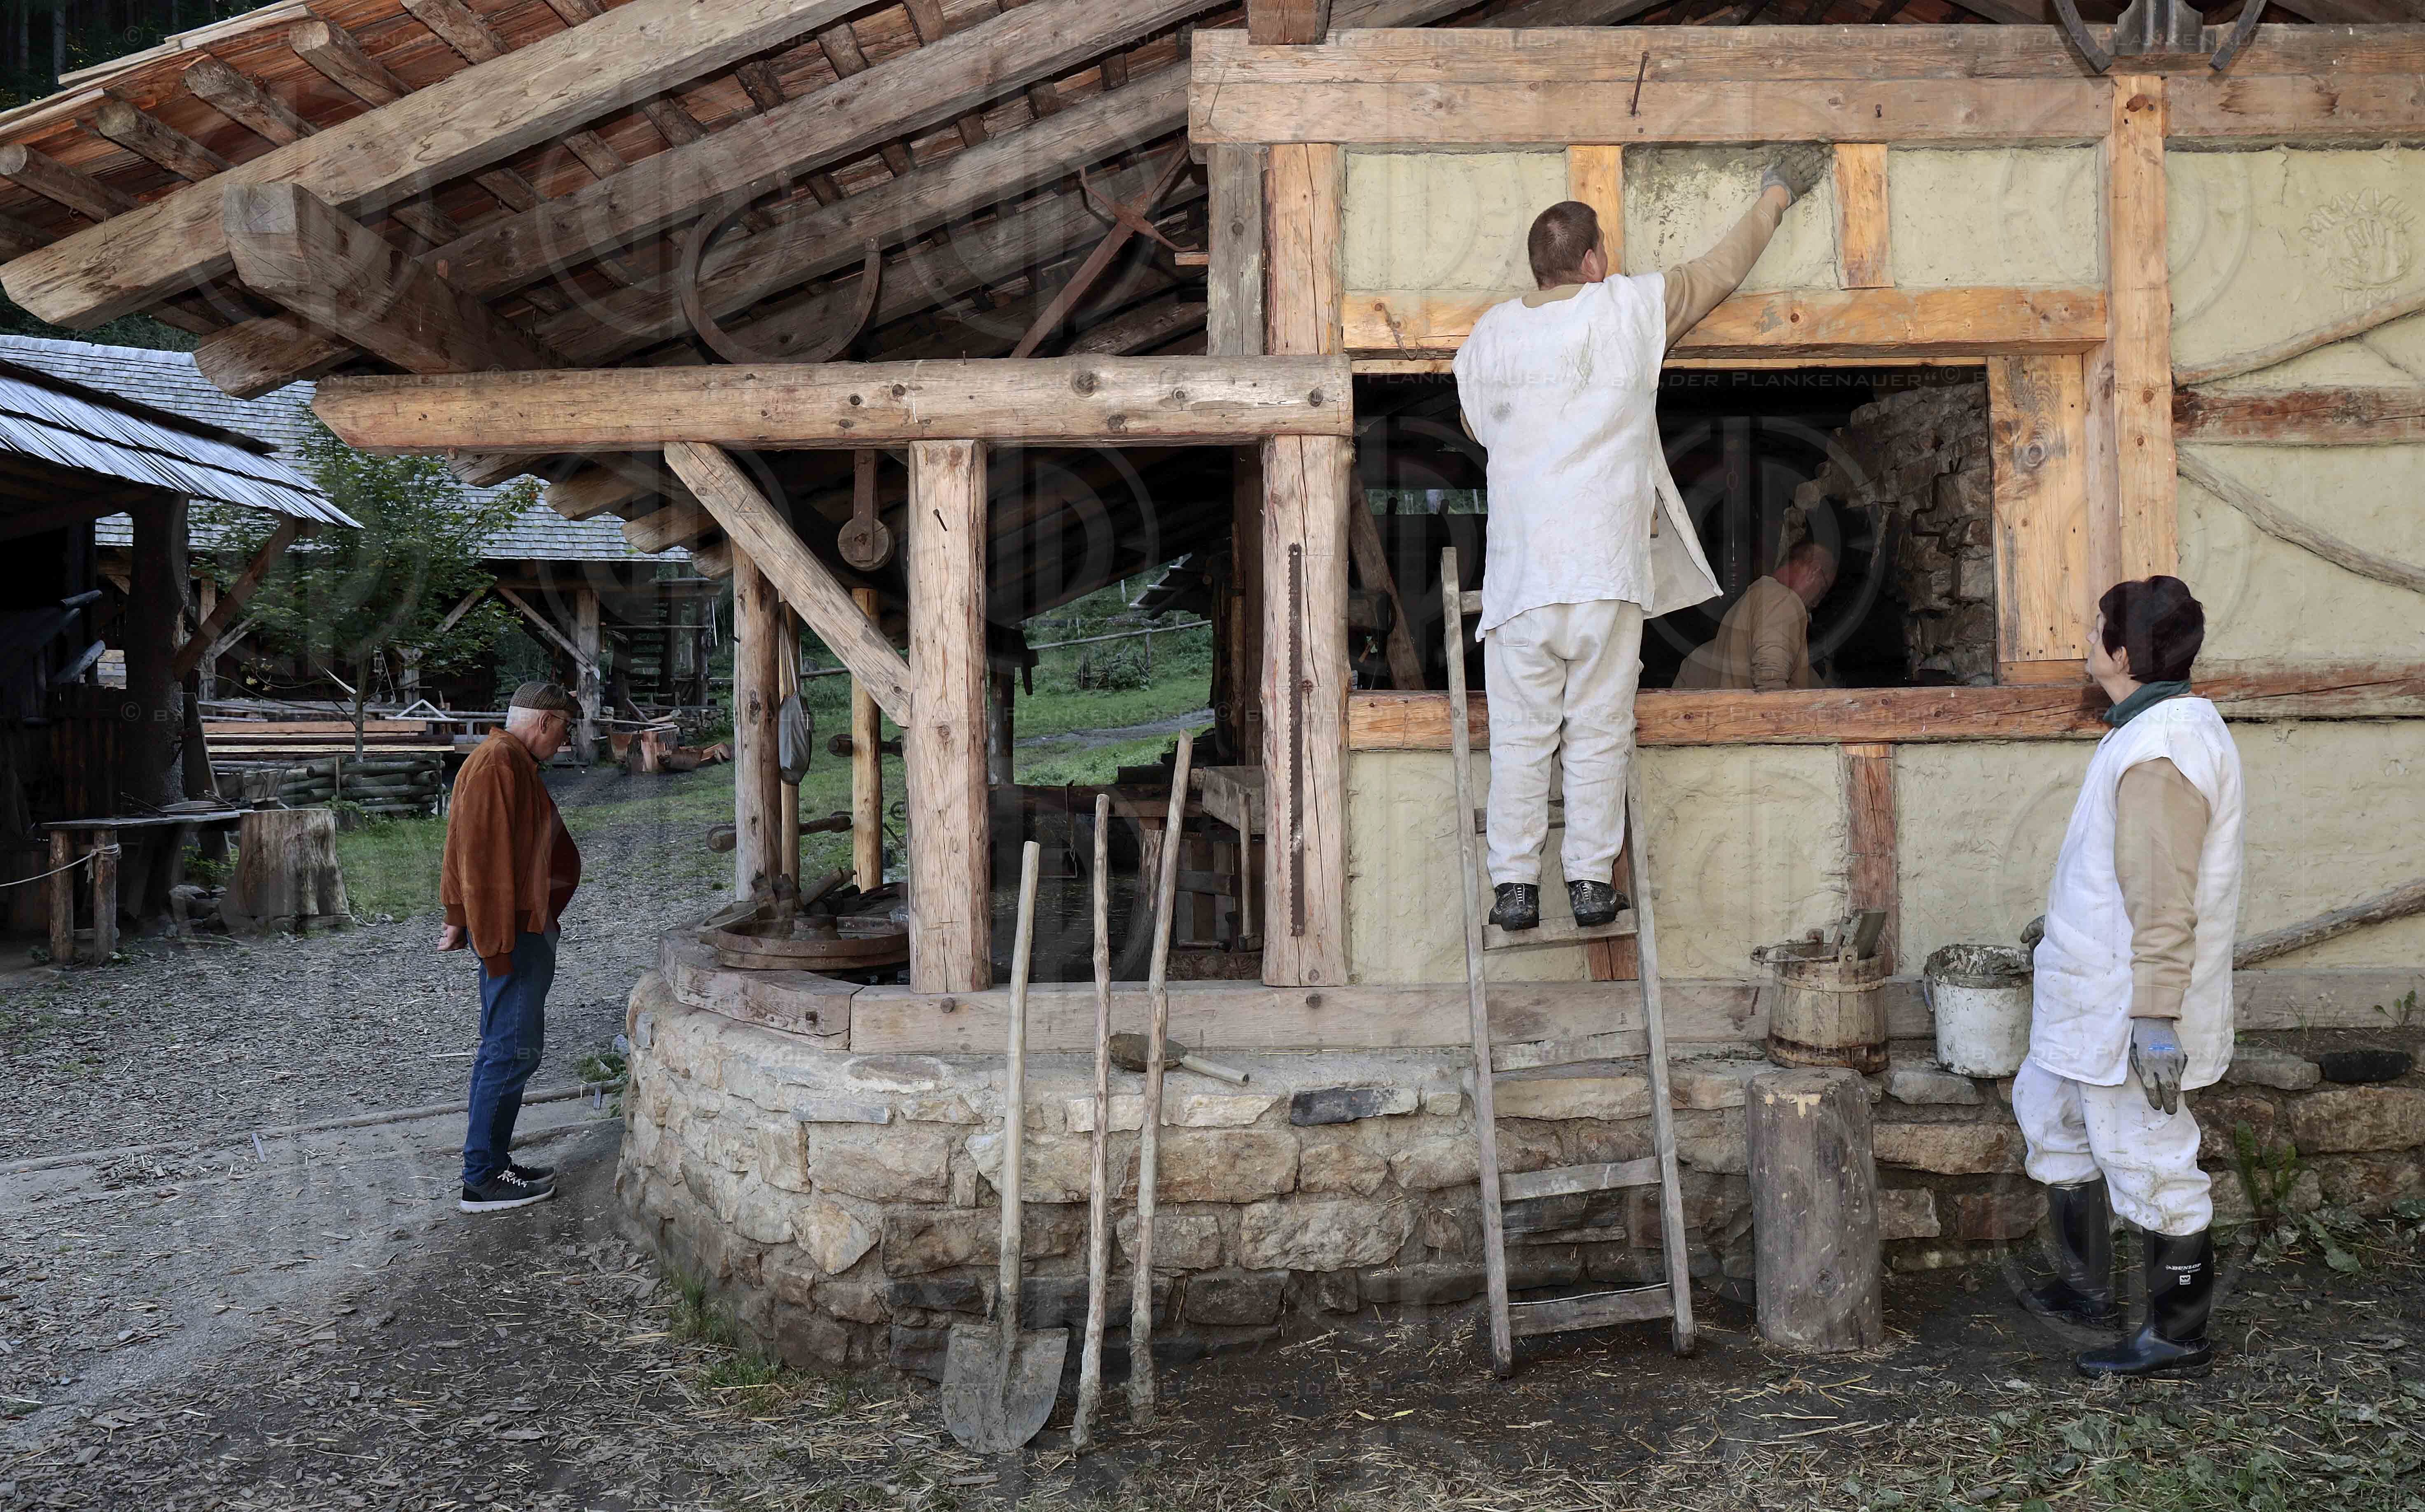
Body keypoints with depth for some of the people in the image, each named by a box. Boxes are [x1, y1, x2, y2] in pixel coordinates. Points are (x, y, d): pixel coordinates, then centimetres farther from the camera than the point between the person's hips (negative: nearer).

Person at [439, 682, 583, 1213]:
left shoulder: (512, 762, 17)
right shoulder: (498, 763, -17)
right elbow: (481, 854, -23)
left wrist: (462, 919, 21)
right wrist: (495, 943, -23)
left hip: (527, 926, 11)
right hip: (513, 931, -11)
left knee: (505, 1052, 14)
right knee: (513, 1053, -8)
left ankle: (491, 1165, 20)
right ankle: (483, 1180, -3)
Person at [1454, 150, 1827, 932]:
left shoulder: (1489, 334, 8)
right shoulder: (1629, 308, 3)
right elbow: (1721, 271, 17)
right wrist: (1776, 195, 32)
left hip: (1519, 567, 2)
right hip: (1605, 563, -1)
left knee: (1519, 733, 5)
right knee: (1599, 732, 5)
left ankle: (1513, 884, 5)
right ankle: (1591, 880, 8)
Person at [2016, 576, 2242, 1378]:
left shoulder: (2159, 756, -25)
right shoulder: (2167, 725, 9)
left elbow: (2164, 905, -27)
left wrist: (2154, 1018, -26)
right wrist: (2066, 923, 29)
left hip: (2127, 1009, -11)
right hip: (2092, 995, 11)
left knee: (2151, 1168, 2)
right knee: (2048, 1109, 22)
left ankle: (2178, 1340, 17)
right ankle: (2086, 1287, 35)